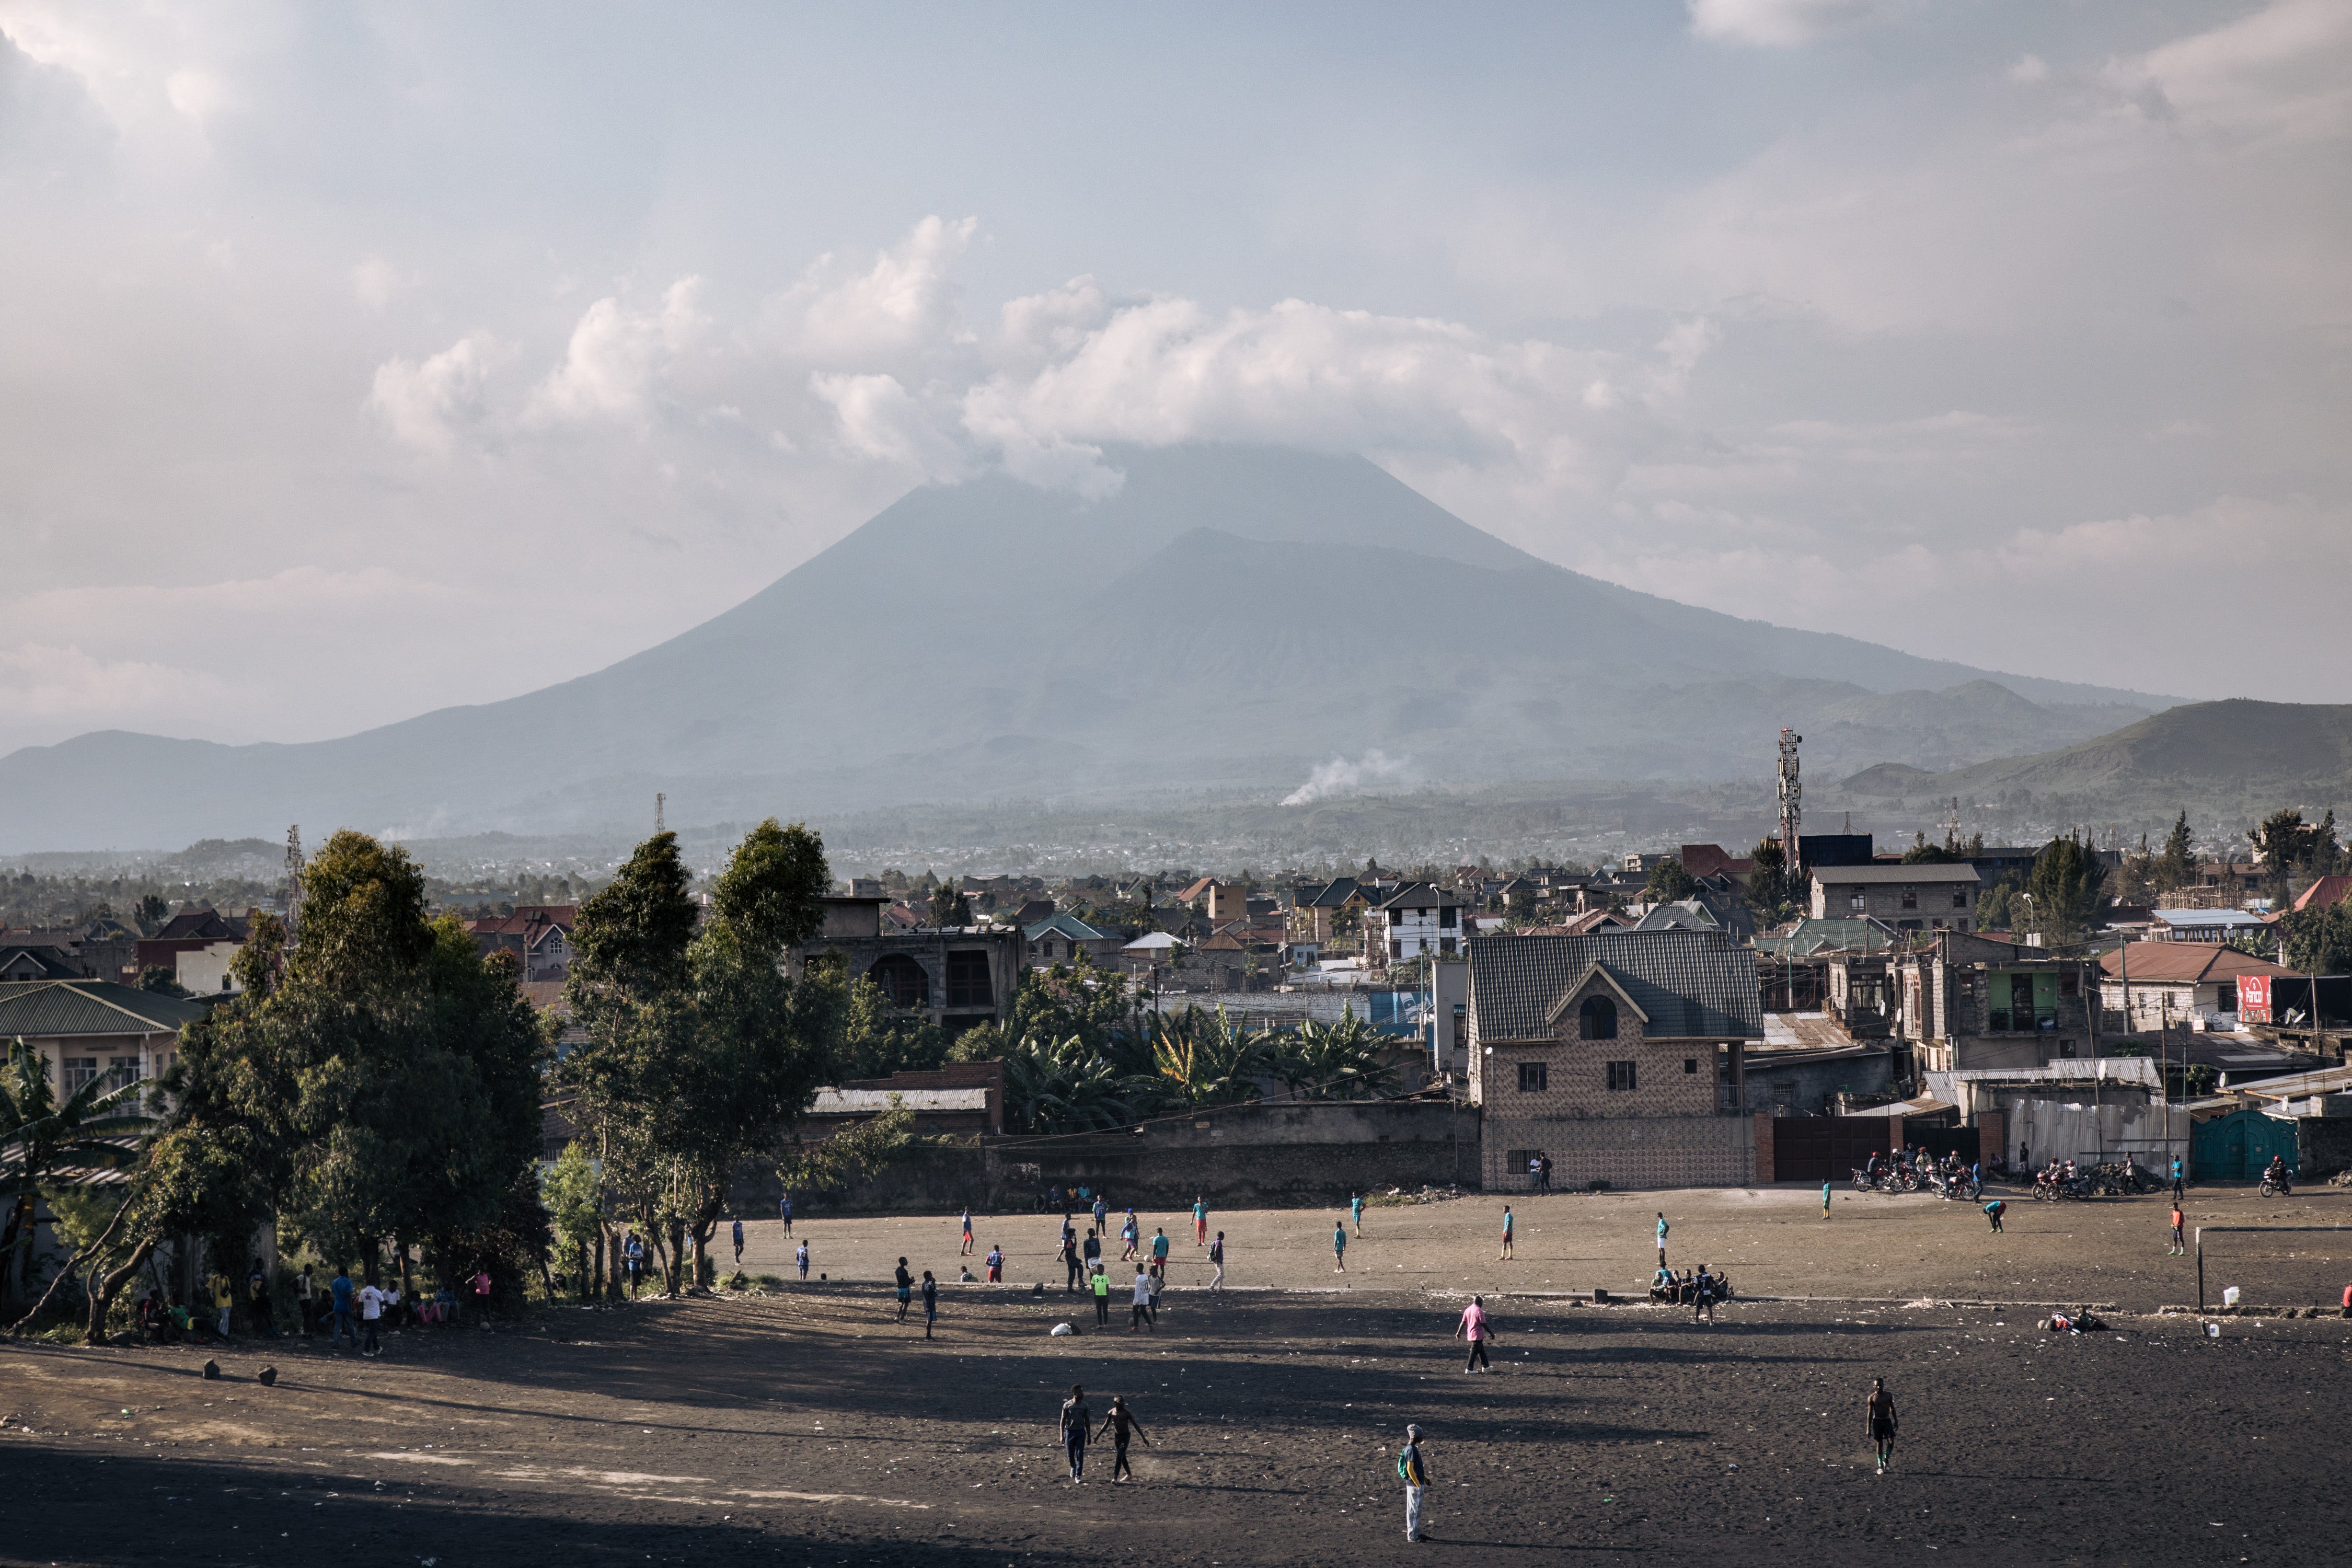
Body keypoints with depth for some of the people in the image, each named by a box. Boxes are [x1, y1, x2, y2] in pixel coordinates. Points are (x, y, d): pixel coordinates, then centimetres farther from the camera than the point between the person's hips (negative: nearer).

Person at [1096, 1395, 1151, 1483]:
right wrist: (1098, 1435, 6)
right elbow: (1106, 1425, 11)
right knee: (1122, 1457, 16)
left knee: (1119, 1457, -15)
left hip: (1125, 1436, -5)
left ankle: (1115, 1478, -18)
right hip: (1116, 1436, 5)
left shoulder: (1127, 1413, -13)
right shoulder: (1111, 1412, -2)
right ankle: (1129, 1474, 34)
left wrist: (1144, 1438, -9)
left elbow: (1136, 1426, -8)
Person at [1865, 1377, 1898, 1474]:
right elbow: (1870, 1413, -4)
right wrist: (1868, 1428, -5)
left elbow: (1892, 1408, 13)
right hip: (1877, 1421, -2)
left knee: (1891, 1442, -11)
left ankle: (1886, 1459, 14)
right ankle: (1881, 1466, 12)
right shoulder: (1872, 1398, -6)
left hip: (1887, 1420, 2)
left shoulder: (1889, 1395, 1)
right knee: (1880, 1443, 1)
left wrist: (1896, 1421, 14)